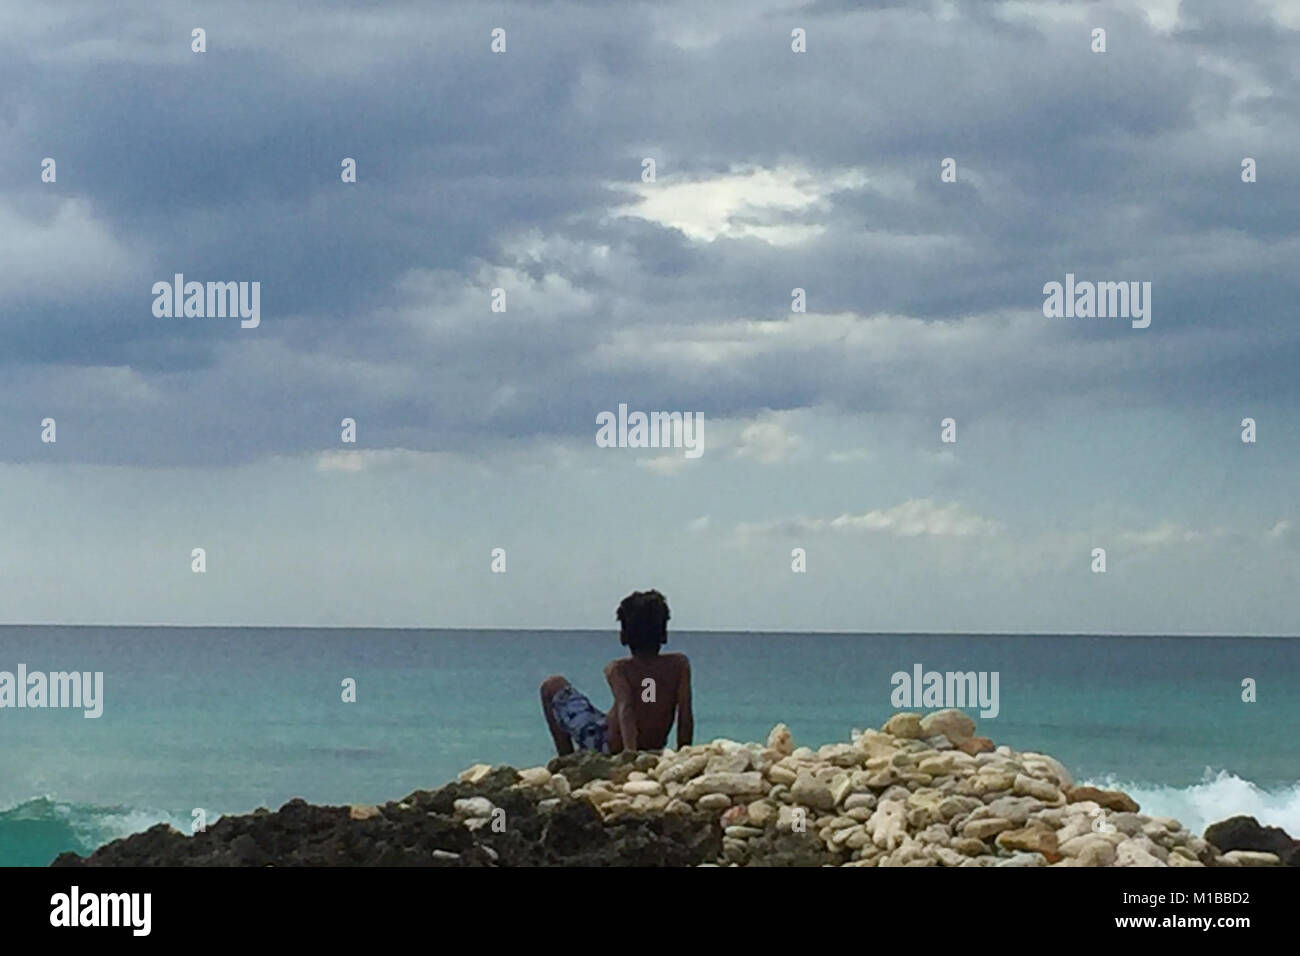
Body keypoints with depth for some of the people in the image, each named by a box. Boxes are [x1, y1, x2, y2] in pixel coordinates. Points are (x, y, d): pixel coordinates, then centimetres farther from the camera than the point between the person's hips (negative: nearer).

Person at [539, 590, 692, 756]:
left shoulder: (618, 669, -18)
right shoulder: (679, 664, -11)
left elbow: (626, 709, -33)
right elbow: (685, 715, -16)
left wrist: (630, 753, -45)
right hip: (654, 751, 4)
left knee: (552, 685, 12)